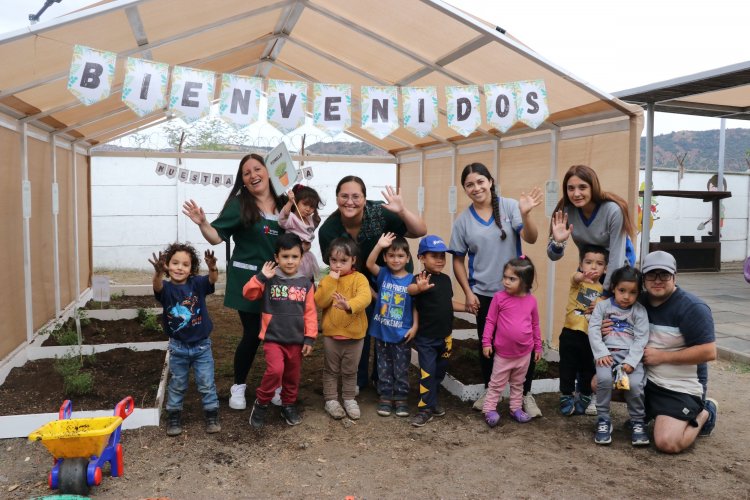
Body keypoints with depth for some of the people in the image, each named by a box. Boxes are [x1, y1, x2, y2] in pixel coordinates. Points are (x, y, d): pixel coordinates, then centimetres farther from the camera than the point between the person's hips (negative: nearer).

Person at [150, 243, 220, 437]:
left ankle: (212, 416, 24)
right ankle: (174, 417, 31)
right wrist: (158, 272, -56)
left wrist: (212, 267, -51)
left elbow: (212, 279, -27)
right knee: (177, 385, 15)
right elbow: (157, 286, -33)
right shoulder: (166, 287, -10)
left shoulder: (197, 284, -9)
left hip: (202, 345, 0)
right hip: (178, 347, 0)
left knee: (206, 384, 9)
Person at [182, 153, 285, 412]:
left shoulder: (282, 203, 5)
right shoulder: (239, 204, -7)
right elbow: (217, 236, -10)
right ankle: (238, 387, 22)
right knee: (252, 334, 0)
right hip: (247, 279, -4)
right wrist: (202, 223, -27)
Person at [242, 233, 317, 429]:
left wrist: (309, 338, -2)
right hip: (273, 338, -3)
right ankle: (261, 403, 2)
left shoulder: (306, 283, 1)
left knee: (292, 377, 15)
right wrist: (261, 277, -22)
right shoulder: (269, 280, -4)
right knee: (275, 370, -21)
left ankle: (289, 406, 38)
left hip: (296, 340, 3)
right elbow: (248, 294, -12)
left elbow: (310, 312, 1)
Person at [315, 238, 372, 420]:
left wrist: (349, 305, -47)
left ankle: (349, 399, 30)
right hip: (331, 334, 1)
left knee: (350, 371, 15)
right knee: (331, 370, 12)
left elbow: (365, 298, -28)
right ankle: (331, 400, 26)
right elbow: (320, 302, -13)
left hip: (354, 334, -1)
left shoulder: (359, 278, -9)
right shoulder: (327, 280, 1)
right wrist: (331, 281, -20)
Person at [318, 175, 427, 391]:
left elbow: (420, 232, -29)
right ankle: (358, 379, 21)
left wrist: (402, 211, -48)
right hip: (361, 280, 1)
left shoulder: (379, 213, -30)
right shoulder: (328, 230, -22)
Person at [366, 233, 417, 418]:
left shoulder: (411, 280, -6)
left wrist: (414, 326, -9)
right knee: (384, 368, 13)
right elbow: (369, 264, -19)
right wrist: (379, 245, -29)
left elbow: (415, 306, -2)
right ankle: (385, 398, 24)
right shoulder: (383, 274, -2)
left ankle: (401, 399, 22)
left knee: (401, 370, 9)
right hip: (381, 332, 2)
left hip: (402, 334, -1)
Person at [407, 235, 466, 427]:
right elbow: (410, 289, -40)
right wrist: (419, 288, -61)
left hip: (445, 336, 7)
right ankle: (425, 408, 6)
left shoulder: (446, 279, 6)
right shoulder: (421, 278, -16)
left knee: (440, 371, 17)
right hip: (426, 337, -7)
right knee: (427, 372, -4)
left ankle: (432, 400, 33)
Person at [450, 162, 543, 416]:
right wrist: (468, 293, -3)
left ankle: (526, 394, 22)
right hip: (483, 293, 2)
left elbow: (531, 238, -15)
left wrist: (525, 214, -33)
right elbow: (458, 260, 4)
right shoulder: (463, 220, -1)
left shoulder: (509, 206, -7)